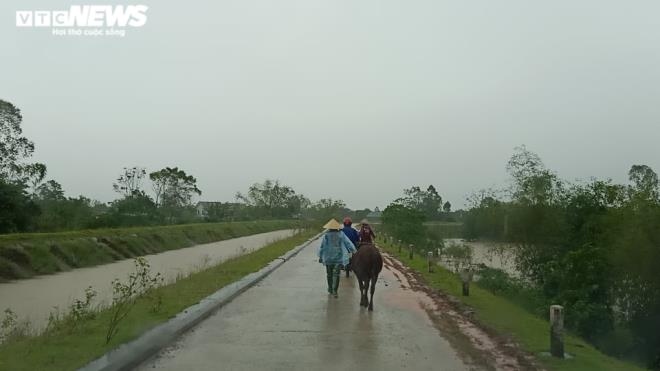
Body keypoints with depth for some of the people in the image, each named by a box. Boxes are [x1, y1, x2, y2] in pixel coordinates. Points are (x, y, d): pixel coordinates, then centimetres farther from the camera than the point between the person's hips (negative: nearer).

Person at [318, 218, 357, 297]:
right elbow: (348, 243, -1)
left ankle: (330, 289, 30)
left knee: (329, 274, 17)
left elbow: (322, 247, -4)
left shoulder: (326, 235, -7)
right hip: (339, 257, 0)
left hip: (328, 258, 0)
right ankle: (335, 291, -7)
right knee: (336, 274, 2)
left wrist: (320, 257, 6)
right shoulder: (341, 234, -4)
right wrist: (354, 251, 7)